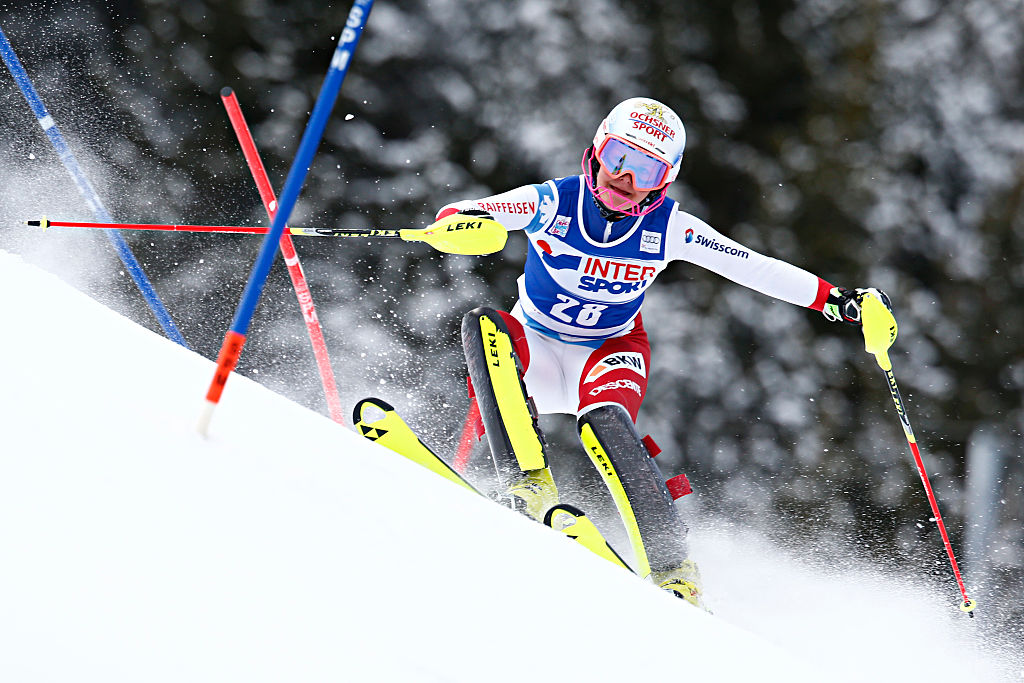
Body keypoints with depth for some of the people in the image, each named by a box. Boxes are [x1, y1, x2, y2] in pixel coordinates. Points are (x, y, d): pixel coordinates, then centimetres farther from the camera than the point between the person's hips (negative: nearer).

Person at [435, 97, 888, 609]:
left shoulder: (671, 229, -15)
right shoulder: (552, 203, -19)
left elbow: (756, 269, -11)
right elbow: (455, 217, -28)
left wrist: (833, 299, -19)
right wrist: (462, 222, -52)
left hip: (607, 354, -1)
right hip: (533, 350, 1)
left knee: (604, 424, -33)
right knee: (484, 326, -32)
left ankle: (670, 569, -29)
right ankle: (527, 484, -39)